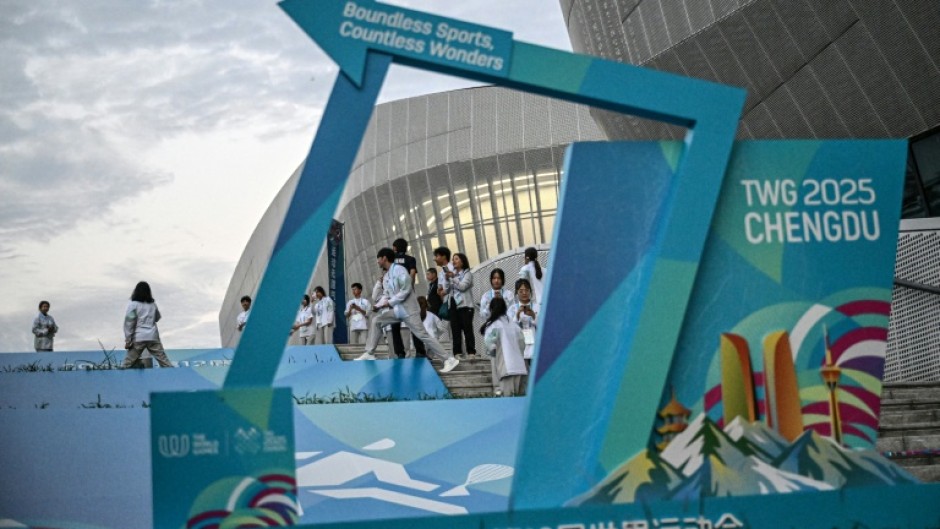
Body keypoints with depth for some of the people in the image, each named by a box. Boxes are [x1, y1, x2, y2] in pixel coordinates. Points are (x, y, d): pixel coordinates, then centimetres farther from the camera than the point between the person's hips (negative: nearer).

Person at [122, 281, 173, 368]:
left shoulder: (133, 304, -5)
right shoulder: (153, 304, 7)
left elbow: (129, 323, -8)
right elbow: (157, 318, 23)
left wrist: (128, 340, -6)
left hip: (138, 338, -3)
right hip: (153, 337, 3)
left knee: (128, 363, 1)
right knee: (164, 360, 3)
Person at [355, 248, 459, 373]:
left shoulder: (399, 270, -14)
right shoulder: (386, 276, 13)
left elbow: (406, 290, -20)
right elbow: (387, 294, 16)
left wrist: (389, 302, -19)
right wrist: (379, 304, -3)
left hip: (408, 310, -9)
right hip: (397, 310, 9)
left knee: (423, 335, -12)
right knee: (376, 321, 4)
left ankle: (449, 359, -12)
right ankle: (369, 354, 8)